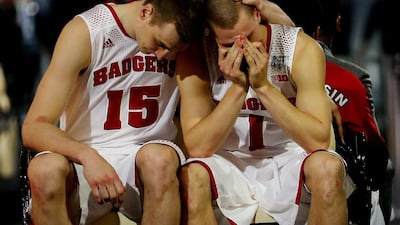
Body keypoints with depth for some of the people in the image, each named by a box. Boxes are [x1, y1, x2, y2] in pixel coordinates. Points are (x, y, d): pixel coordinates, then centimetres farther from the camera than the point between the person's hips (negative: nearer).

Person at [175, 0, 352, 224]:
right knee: (193, 176, -33)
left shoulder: (301, 48, -14)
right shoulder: (195, 56, -13)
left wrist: (263, 86, -28)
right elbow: (198, 147, -17)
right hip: (230, 164, 0)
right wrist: (237, 88, -27)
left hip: (288, 161, 0)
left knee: (328, 167, -33)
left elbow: (319, 140, -21)